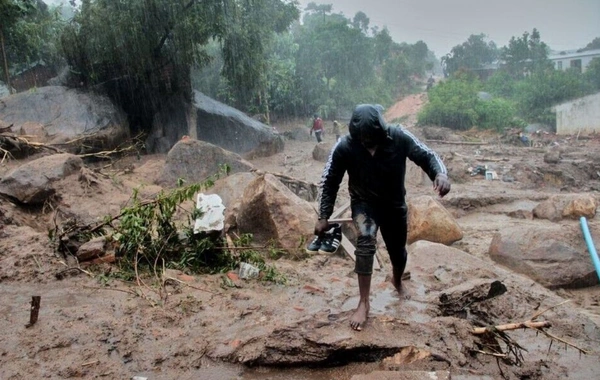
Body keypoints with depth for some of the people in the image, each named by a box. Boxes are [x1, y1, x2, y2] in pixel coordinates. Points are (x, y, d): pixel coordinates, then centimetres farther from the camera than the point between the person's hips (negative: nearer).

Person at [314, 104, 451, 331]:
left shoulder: (398, 137, -24)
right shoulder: (344, 147, -25)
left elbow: (426, 155, -16)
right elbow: (329, 181, -14)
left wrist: (440, 174, -38)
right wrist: (324, 217, -17)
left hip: (395, 203, 2)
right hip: (364, 203, -2)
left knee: (398, 251, 16)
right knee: (365, 242, -29)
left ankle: (397, 281, 52)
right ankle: (363, 303, -15)